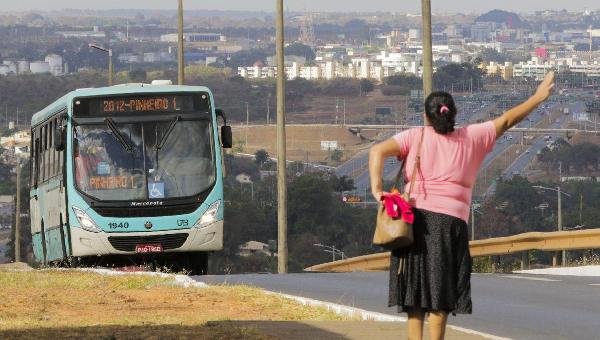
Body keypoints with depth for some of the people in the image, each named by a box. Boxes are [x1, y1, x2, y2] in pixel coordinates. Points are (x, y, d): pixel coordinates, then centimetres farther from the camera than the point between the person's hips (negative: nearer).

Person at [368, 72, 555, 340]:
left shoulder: (415, 137, 7)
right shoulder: (471, 137, 10)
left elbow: (378, 151, -8)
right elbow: (506, 120, 19)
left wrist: (377, 189, -14)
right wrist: (538, 97, 29)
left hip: (416, 217, 0)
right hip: (451, 222, 0)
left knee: (415, 290, 5)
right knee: (441, 296, 3)